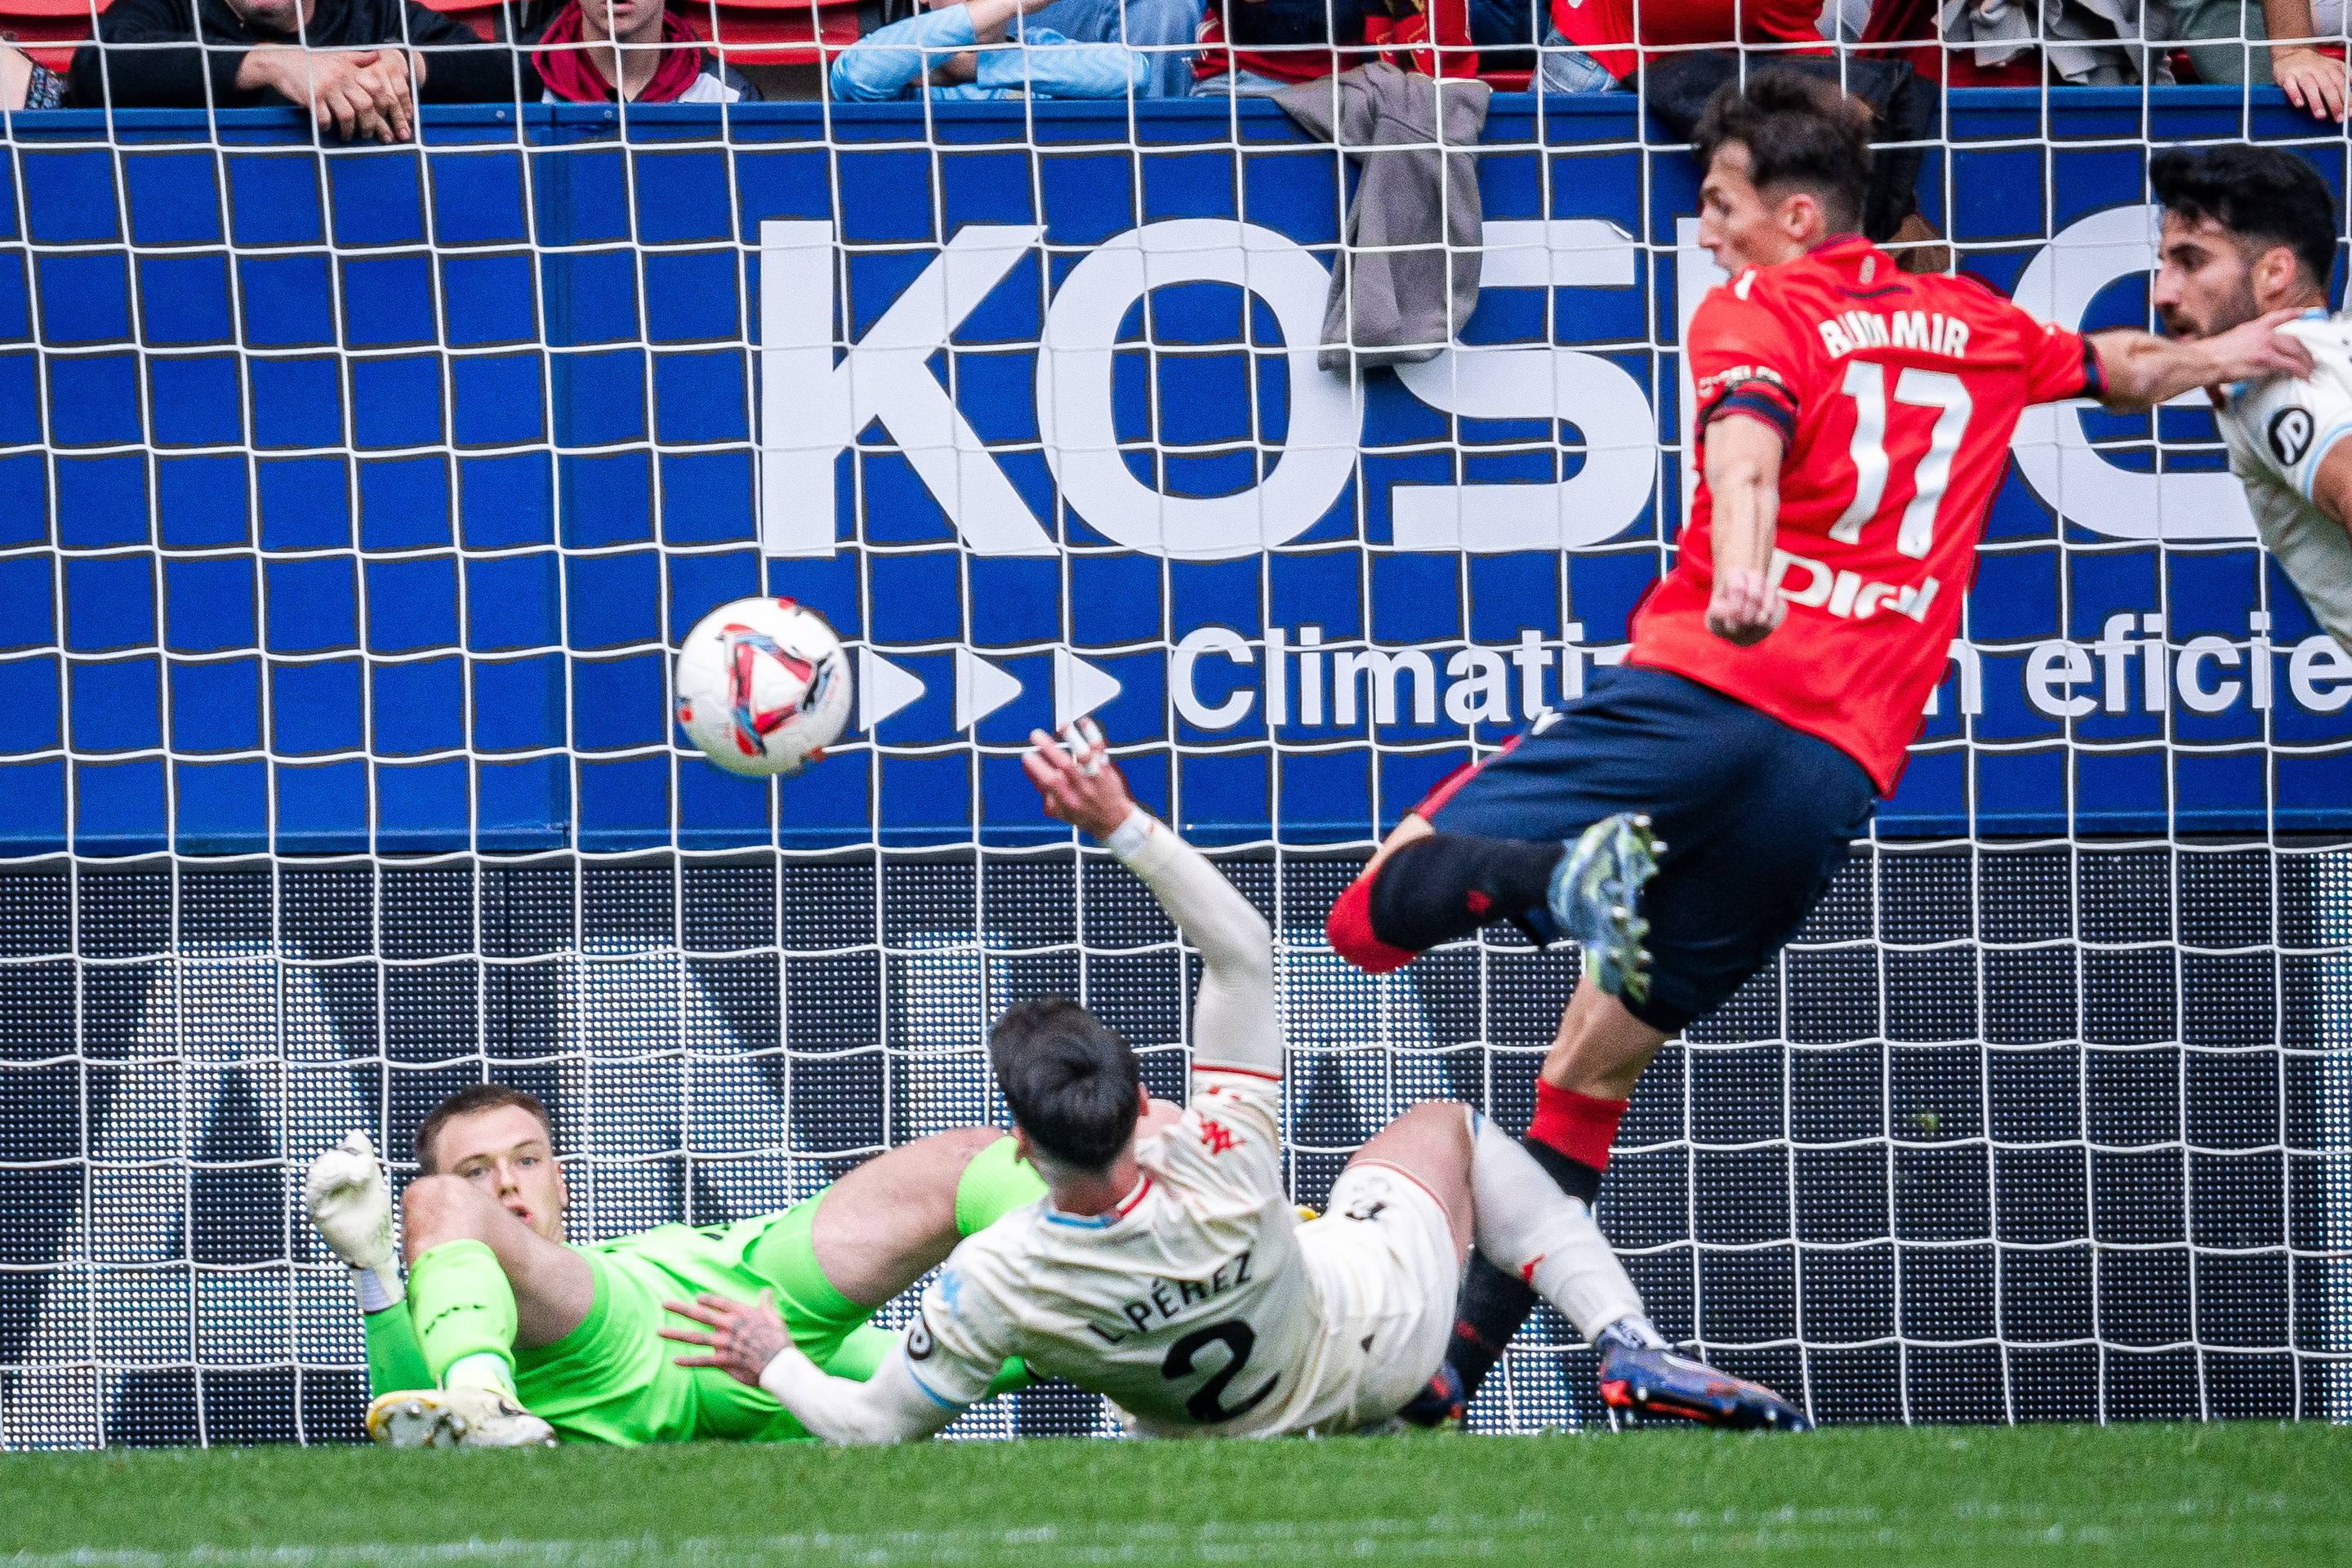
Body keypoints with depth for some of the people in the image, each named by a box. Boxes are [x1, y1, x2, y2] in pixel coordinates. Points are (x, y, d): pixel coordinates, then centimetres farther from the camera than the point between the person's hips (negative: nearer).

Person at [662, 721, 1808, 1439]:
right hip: (1379, 1333, -1)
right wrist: (1125, 828, -34)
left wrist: (774, 1363, -11)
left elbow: (873, 1429, -28)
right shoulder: (1220, 1168, -42)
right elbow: (1241, 948, -31)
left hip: (1226, 1437, 1)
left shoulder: (994, 1285, -42)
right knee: (1445, 1130, 25)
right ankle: (1626, 1344, 15)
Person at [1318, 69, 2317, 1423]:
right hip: (1841, 771, 5)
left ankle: (1571, 871, -38)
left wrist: (1739, 574, -34)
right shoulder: (1978, 330, 23)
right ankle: (1446, 1378, 10)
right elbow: (2125, 371, 42)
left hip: (1704, 692, -5)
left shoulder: (1754, 316, 6)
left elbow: (1747, 449, -16)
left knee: (1378, 912, -8)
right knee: (1593, 1070, 16)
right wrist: (2223, 355, 61)